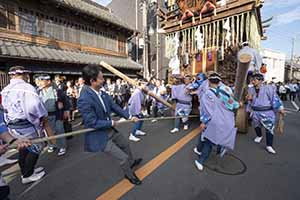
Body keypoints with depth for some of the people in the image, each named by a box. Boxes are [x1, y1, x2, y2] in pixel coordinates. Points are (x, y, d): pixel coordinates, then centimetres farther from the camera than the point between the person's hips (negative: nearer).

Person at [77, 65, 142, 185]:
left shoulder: (102, 93, -7)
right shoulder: (84, 100, -30)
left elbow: (114, 106, 1)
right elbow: (92, 123, -27)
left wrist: (129, 116, -1)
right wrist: (112, 123, -16)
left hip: (110, 130, 8)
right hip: (100, 136, -8)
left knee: (125, 144, 28)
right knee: (123, 157, 2)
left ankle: (131, 162, 59)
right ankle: (129, 175, 35)